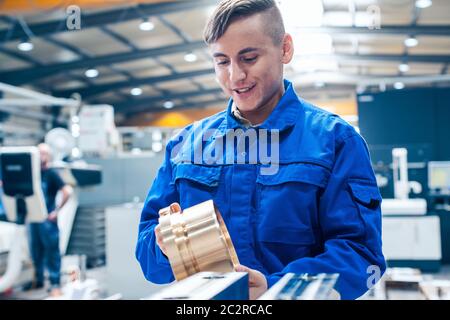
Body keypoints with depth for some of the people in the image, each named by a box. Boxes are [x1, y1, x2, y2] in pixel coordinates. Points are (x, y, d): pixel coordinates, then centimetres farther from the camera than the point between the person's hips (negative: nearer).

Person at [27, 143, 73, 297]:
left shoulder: (51, 173, -7)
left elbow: (67, 191, -16)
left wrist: (57, 210, -14)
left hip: (47, 219, -6)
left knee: (52, 251, -1)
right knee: (36, 250, 14)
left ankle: (55, 284, 5)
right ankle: (38, 280, 28)